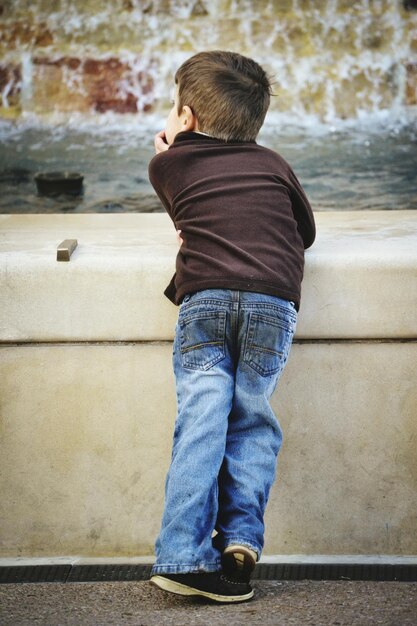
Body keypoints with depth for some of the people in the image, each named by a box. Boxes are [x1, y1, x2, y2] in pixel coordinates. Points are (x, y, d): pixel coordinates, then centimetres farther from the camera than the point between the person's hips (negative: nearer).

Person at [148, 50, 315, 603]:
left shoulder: (168, 165, 18)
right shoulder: (272, 163, 23)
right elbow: (306, 231, 33)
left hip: (204, 299, -1)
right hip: (274, 300, 1)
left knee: (200, 422, -6)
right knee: (252, 418, 8)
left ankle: (185, 556, -14)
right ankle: (241, 538, -5)